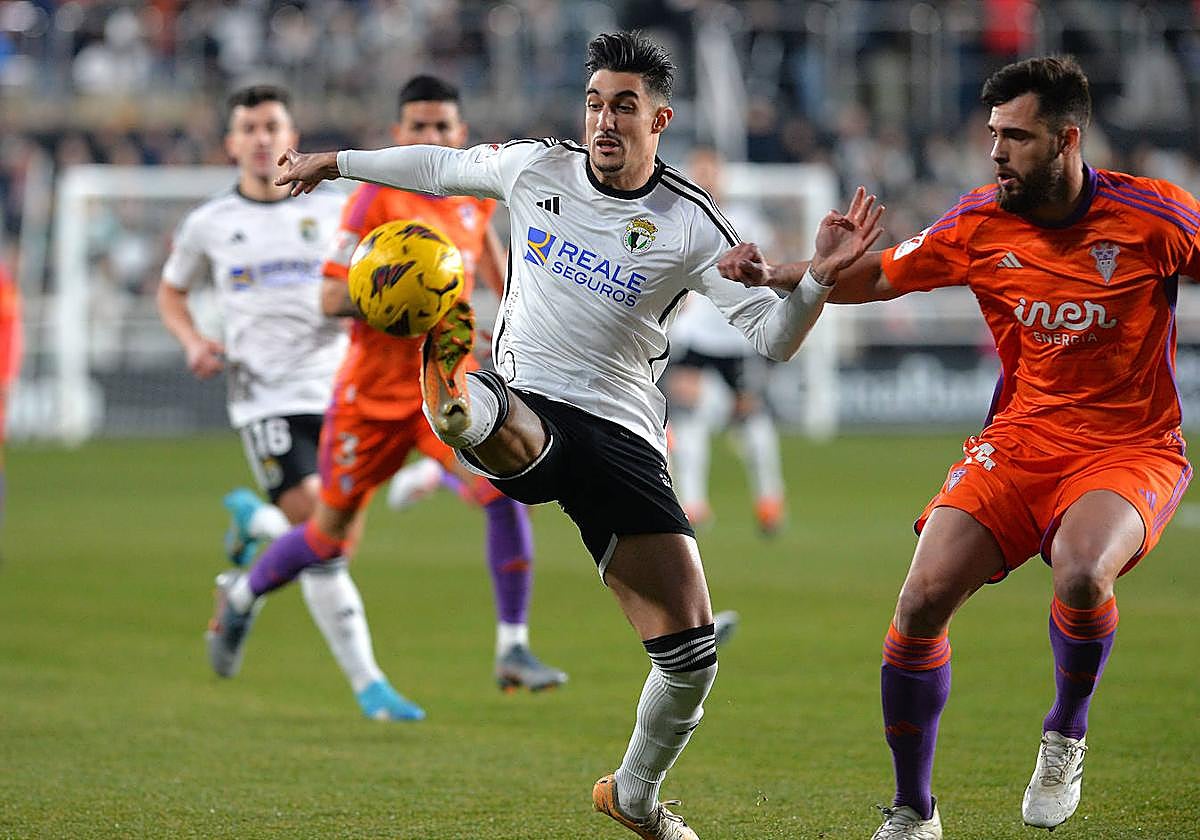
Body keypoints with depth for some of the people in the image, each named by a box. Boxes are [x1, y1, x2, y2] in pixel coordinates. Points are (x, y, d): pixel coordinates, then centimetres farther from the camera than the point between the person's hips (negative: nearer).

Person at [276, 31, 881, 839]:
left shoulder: (690, 225, -1)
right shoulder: (536, 168, 5)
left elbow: (774, 336, -4)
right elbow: (440, 166, 25)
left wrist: (821, 278, -23)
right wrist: (335, 161, 34)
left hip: (621, 437, 0)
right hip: (525, 413, 0)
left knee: (692, 651, -5)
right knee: (503, 425, -42)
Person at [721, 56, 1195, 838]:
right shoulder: (981, 224, -1)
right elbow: (881, 275, 10)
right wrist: (778, 275, -3)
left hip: (1131, 450, -4)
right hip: (1020, 442, 4)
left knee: (1080, 573, -35)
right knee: (923, 600, -13)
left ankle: (1067, 734, -2)